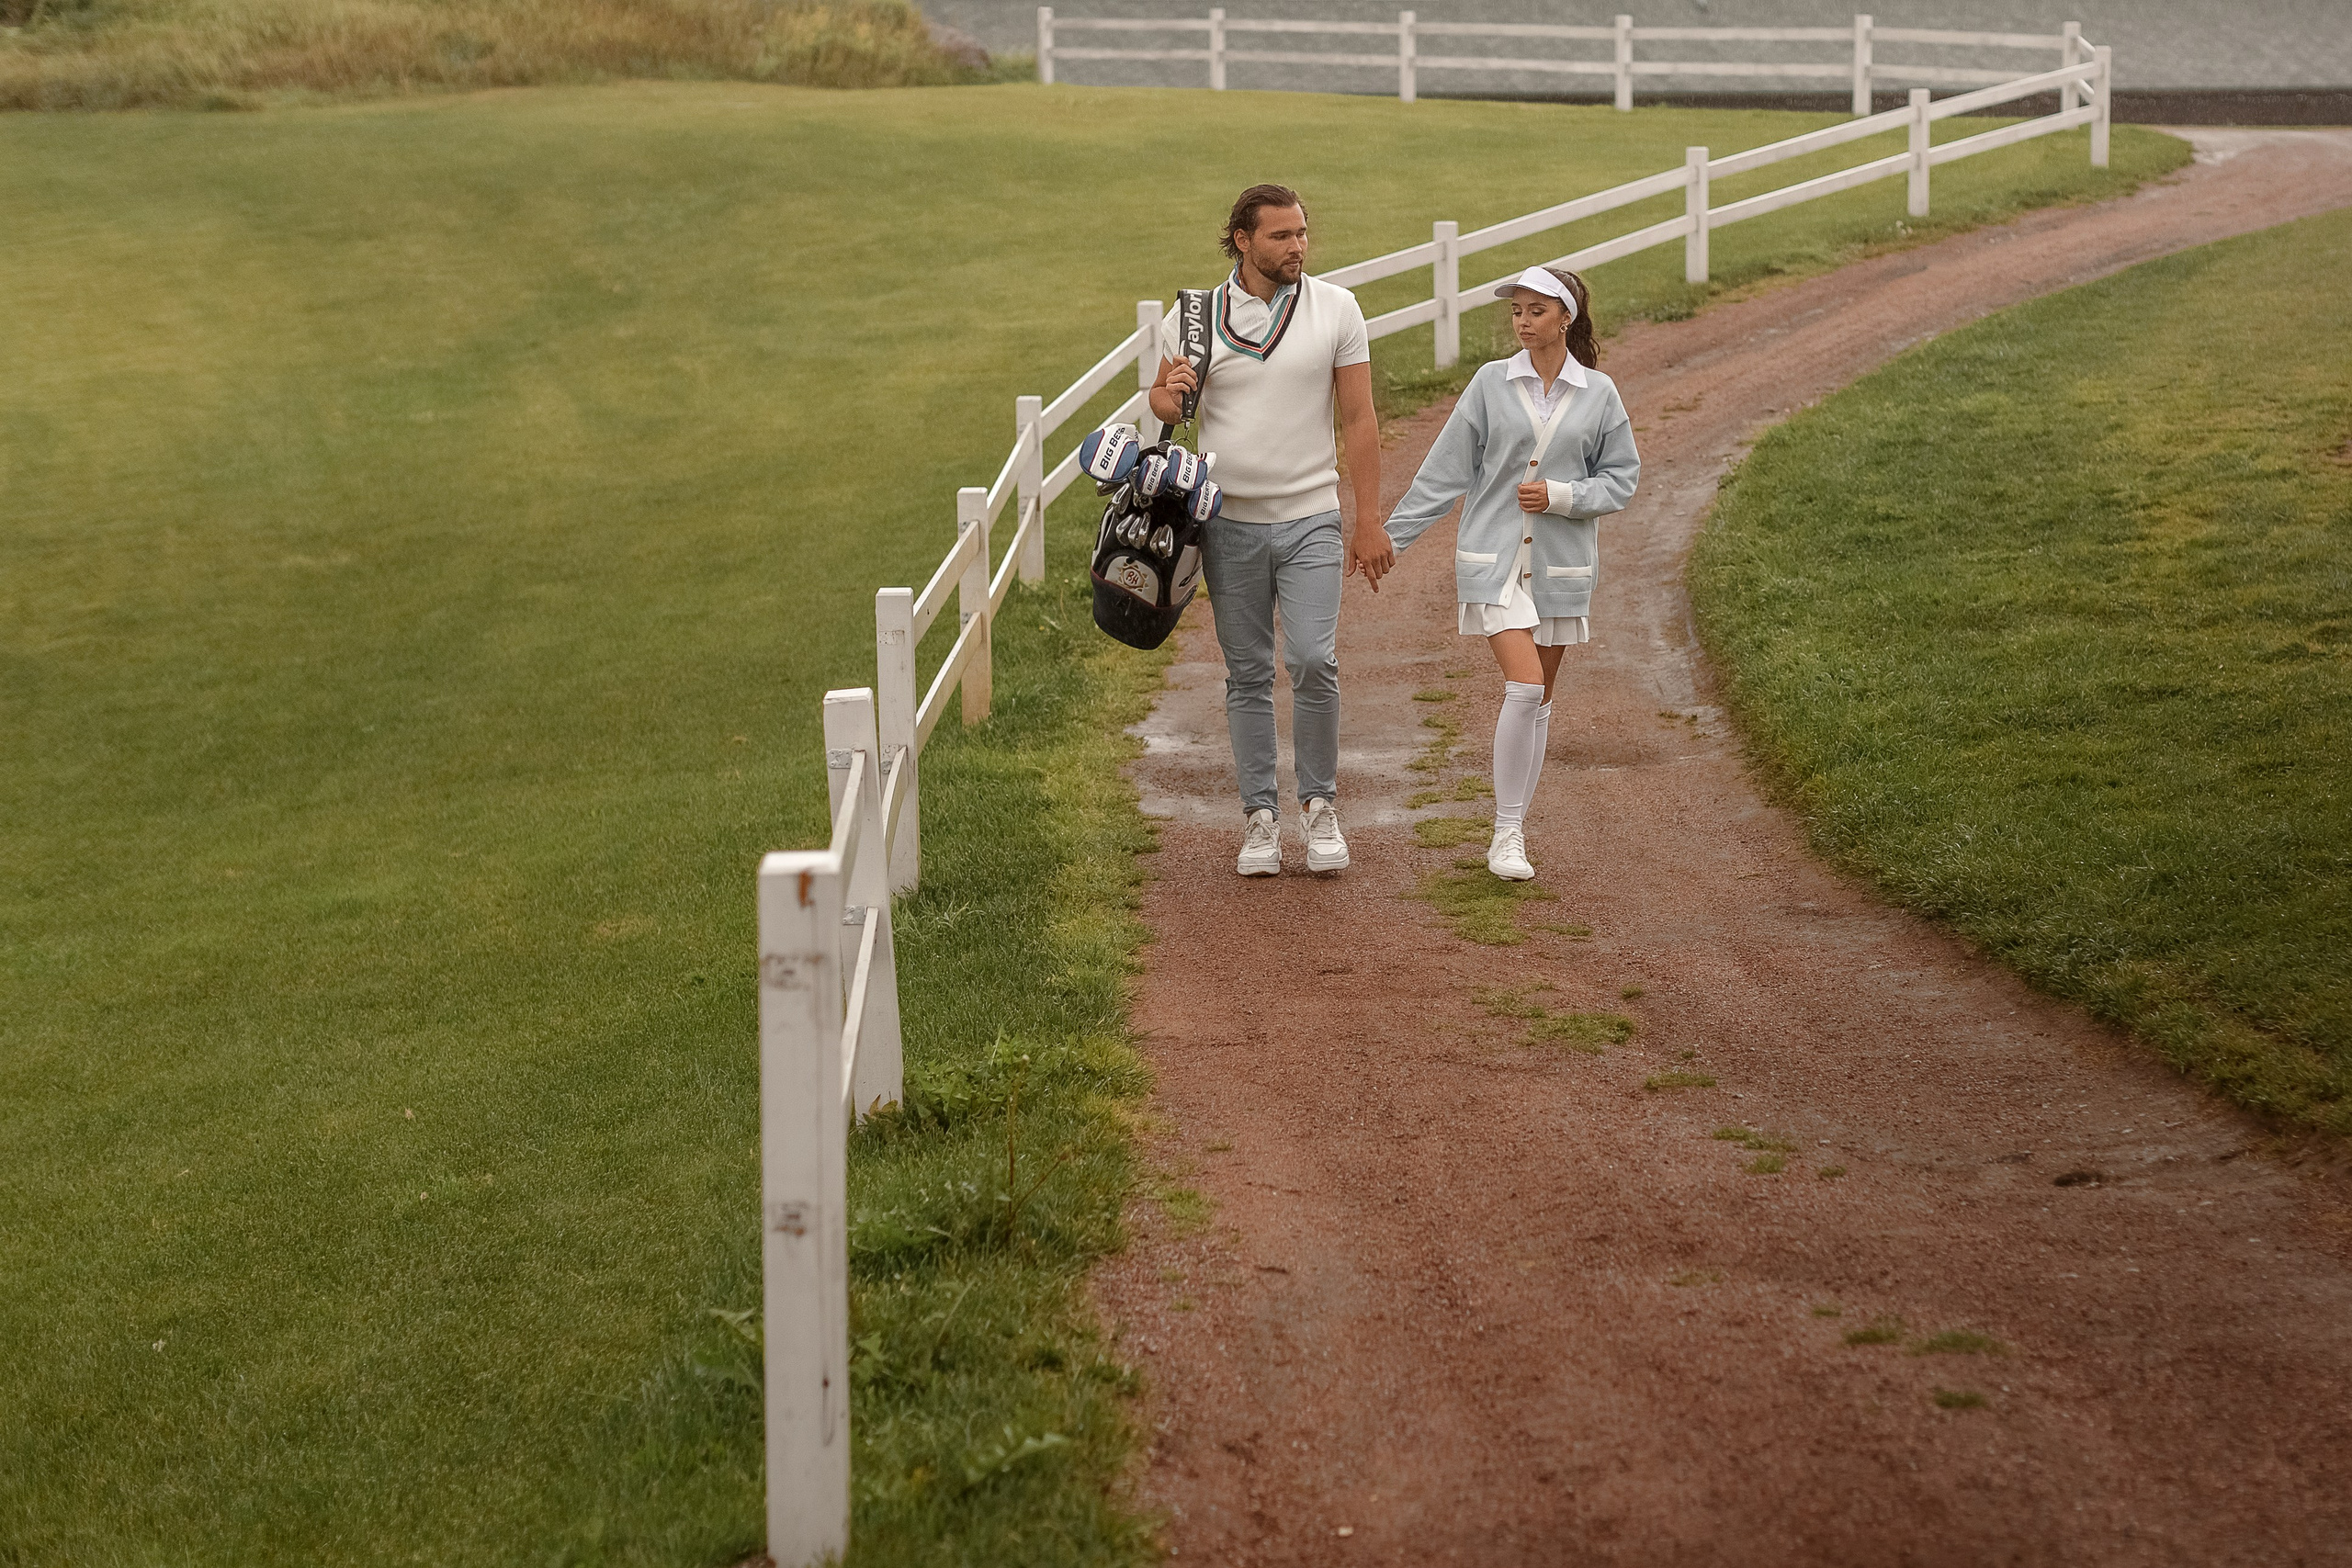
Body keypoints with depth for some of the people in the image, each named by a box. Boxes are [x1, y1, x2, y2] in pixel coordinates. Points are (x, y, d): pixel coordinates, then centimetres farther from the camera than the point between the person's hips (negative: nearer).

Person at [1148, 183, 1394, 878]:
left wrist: (1369, 522, -2)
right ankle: (1260, 815, 15)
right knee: (1248, 674, 6)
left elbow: (1359, 420, 2)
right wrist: (1168, 396, -14)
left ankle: (1320, 802, 5)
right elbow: (1162, 402, 12)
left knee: (1313, 660, -13)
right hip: (1230, 522, 1)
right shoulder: (1196, 317, 2)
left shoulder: (1335, 309, 1)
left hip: (1310, 519, -1)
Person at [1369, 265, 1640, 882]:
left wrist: (1560, 495, -10)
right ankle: (1506, 832, -8)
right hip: (1494, 558, -2)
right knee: (1524, 687, -16)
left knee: (1539, 699, 8)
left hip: (1561, 562, 2)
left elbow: (1621, 478, 6)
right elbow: (1445, 470, 3)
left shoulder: (1599, 393, 3)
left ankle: (1515, 827, 20)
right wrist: (1392, 535, 1)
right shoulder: (1491, 382, 0)